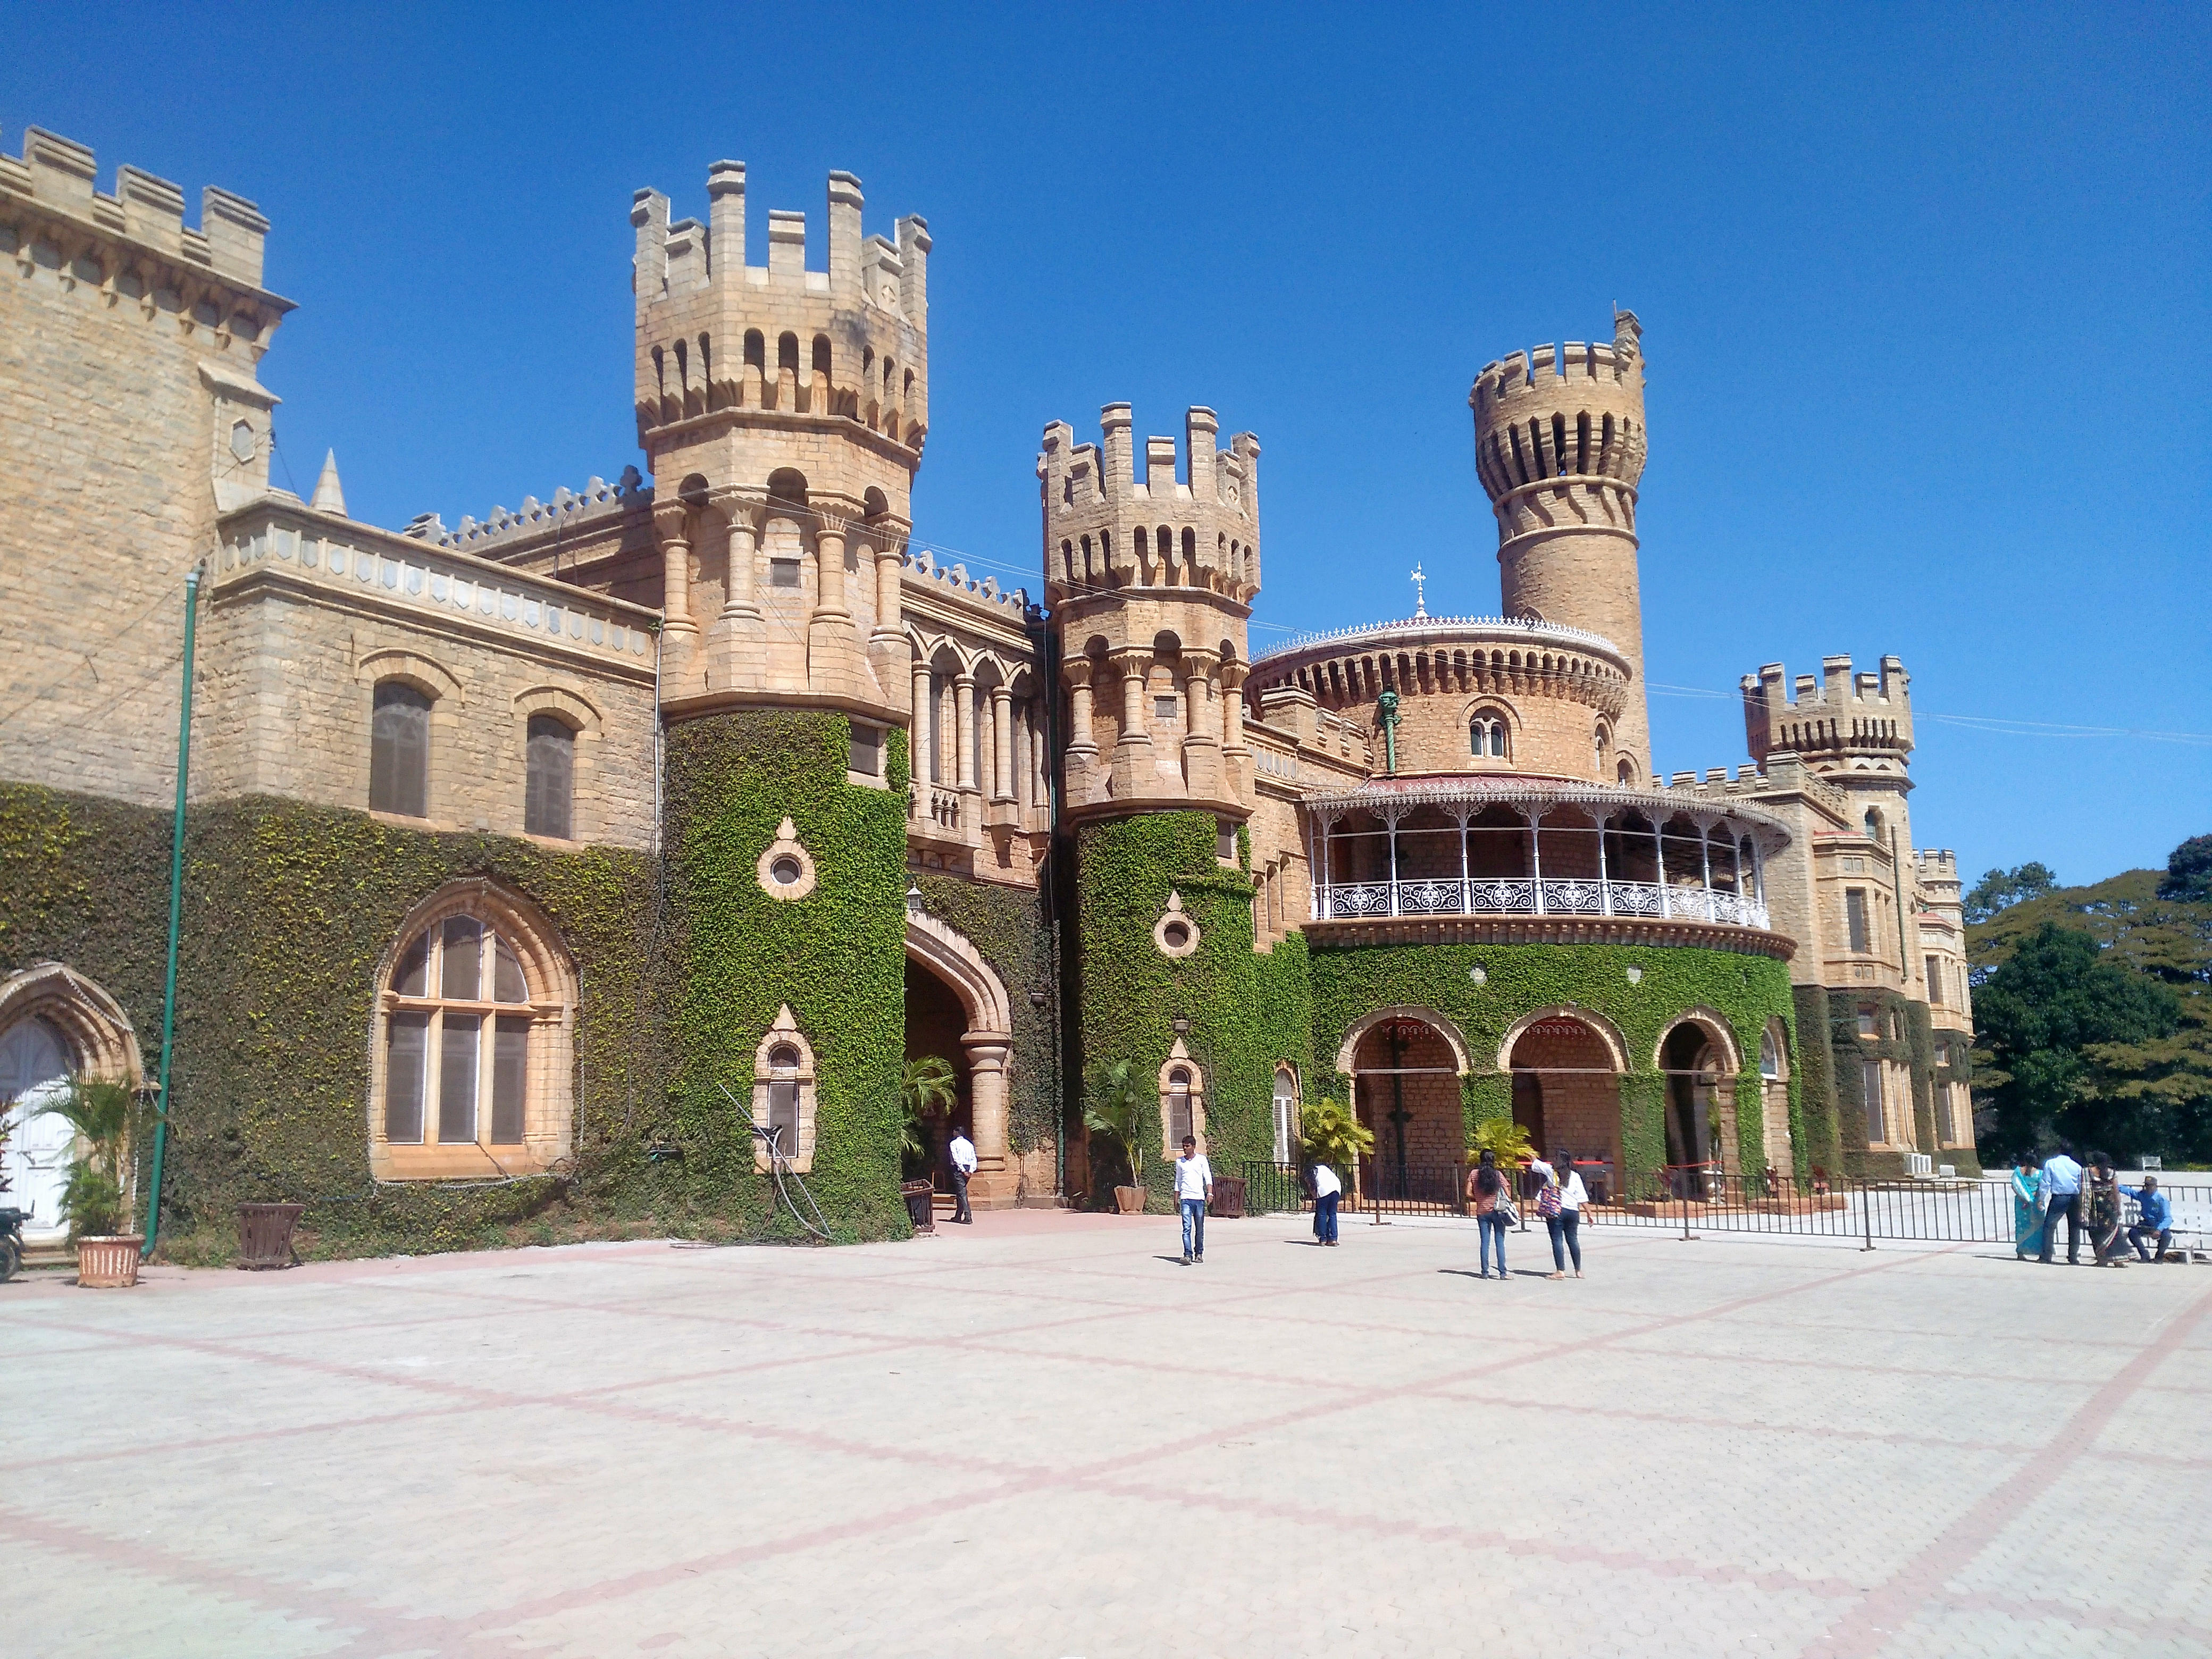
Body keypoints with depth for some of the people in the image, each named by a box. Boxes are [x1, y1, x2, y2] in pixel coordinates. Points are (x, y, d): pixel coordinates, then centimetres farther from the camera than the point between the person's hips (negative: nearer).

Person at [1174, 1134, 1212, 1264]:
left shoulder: (1202, 1159, 4)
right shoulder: (1179, 1162, 11)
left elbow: (1208, 1177, -1)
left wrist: (1210, 1192, -16)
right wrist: (1176, 1199, 15)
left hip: (1200, 1198, 0)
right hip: (1185, 1198, 0)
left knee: (1200, 1228, 7)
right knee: (1187, 1227, -11)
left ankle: (1199, 1253, 21)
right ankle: (1188, 1255, -17)